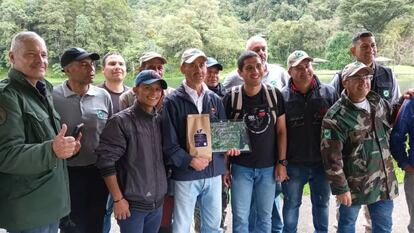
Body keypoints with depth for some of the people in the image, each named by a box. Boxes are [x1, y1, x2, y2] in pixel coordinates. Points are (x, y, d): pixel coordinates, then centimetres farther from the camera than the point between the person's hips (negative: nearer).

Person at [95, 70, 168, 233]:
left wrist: (165, 192, 10)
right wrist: (118, 199, -14)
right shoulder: (121, 121, -12)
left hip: (157, 202, 5)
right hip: (132, 203, -5)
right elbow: (106, 161, -14)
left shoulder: (161, 120, 5)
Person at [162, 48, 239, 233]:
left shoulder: (215, 99, 9)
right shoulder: (172, 101, -6)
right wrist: (189, 161, -19)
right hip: (185, 174, -4)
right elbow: (168, 142, -10)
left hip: (214, 172, 4)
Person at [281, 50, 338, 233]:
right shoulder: (282, 97, -8)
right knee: (291, 204, 16)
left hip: (323, 163, 2)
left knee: (322, 203, 20)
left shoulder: (329, 93, -4)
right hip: (293, 164, -1)